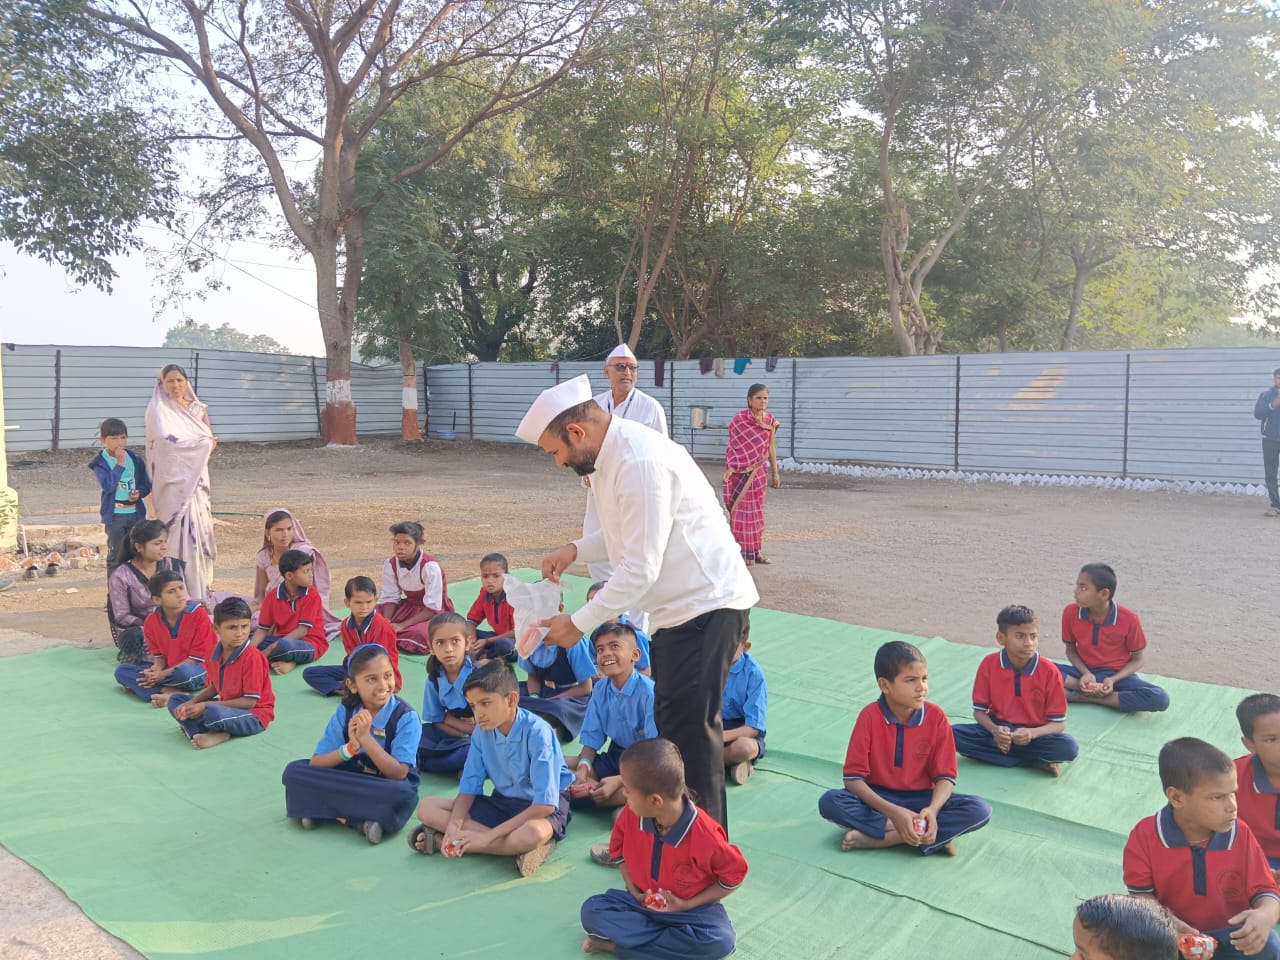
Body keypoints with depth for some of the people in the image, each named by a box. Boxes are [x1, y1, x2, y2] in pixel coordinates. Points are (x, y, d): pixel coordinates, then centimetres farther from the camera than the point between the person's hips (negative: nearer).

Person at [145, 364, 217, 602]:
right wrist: (202, 441, -9)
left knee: (201, 529, 5)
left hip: (196, 478, 6)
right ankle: (185, 592, -10)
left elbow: (209, 438, 16)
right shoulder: (158, 410, -2)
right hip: (174, 481, -6)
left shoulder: (196, 408, 16)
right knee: (182, 532, -10)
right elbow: (165, 439, -16)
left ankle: (202, 588, 11)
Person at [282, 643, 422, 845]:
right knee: (294, 771, -13)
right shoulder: (345, 711, -7)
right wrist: (350, 747, -27)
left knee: (403, 795, -37)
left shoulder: (406, 717, -17)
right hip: (349, 781, 4)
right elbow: (315, 763, -10)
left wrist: (366, 738, -30)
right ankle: (362, 820, -19)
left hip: (385, 789, -4)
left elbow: (399, 774, -22)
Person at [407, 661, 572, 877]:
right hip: (502, 802, 6)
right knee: (427, 808, -10)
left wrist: (489, 836, -30)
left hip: (541, 808, -6)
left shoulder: (536, 732, -24)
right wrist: (454, 826, -24)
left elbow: (545, 804, -28)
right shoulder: (482, 731, -7)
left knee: (532, 833, -42)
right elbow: (469, 786, -3)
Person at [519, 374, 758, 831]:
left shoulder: (640, 462, -26)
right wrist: (575, 549, 3)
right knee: (674, 720, 17)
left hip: (708, 603, -11)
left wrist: (579, 623, -18)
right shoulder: (610, 454, 7)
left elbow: (641, 568, -26)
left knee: (690, 725, -8)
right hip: (682, 604, 11)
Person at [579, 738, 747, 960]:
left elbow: (734, 875, -15)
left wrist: (686, 905, -18)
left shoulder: (705, 835, -29)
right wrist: (632, 889, -8)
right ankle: (675, 940, -19)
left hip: (691, 907, -3)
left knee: (722, 941, -34)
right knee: (592, 910, -18)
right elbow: (618, 848, 6)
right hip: (643, 900, 3)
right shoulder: (631, 815, -15)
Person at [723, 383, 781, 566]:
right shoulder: (739, 419, -8)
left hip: (759, 470, 4)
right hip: (740, 470, -4)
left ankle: (755, 549, 18)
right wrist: (730, 468, -16)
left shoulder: (770, 420, 4)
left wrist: (775, 472, 9)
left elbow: (771, 447, 9)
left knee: (757, 509, 10)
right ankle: (741, 551, 4)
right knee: (741, 509, -1)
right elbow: (733, 446, -8)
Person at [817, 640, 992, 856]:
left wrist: (932, 810, -29)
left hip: (921, 799, 2)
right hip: (879, 799, -1)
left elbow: (945, 776, -7)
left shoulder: (936, 717, -9)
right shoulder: (870, 716, -14)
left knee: (979, 810, -23)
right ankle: (934, 835, -26)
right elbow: (853, 778, -16)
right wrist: (893, 812, -29)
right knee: (830, 802, -30)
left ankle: (876, 839, -26)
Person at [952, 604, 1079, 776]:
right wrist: (994, 730, -24)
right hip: (999, 729, 3)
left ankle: (1000, 750, -19)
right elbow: (979, 710, -1)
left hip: (1034, 734, -2)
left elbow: (1058, 723, -8)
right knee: (953, 734, -27)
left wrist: (1032, 733, -29)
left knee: (1069, 746, -31)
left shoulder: (1049, 672, -12)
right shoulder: (989, 664, -9)